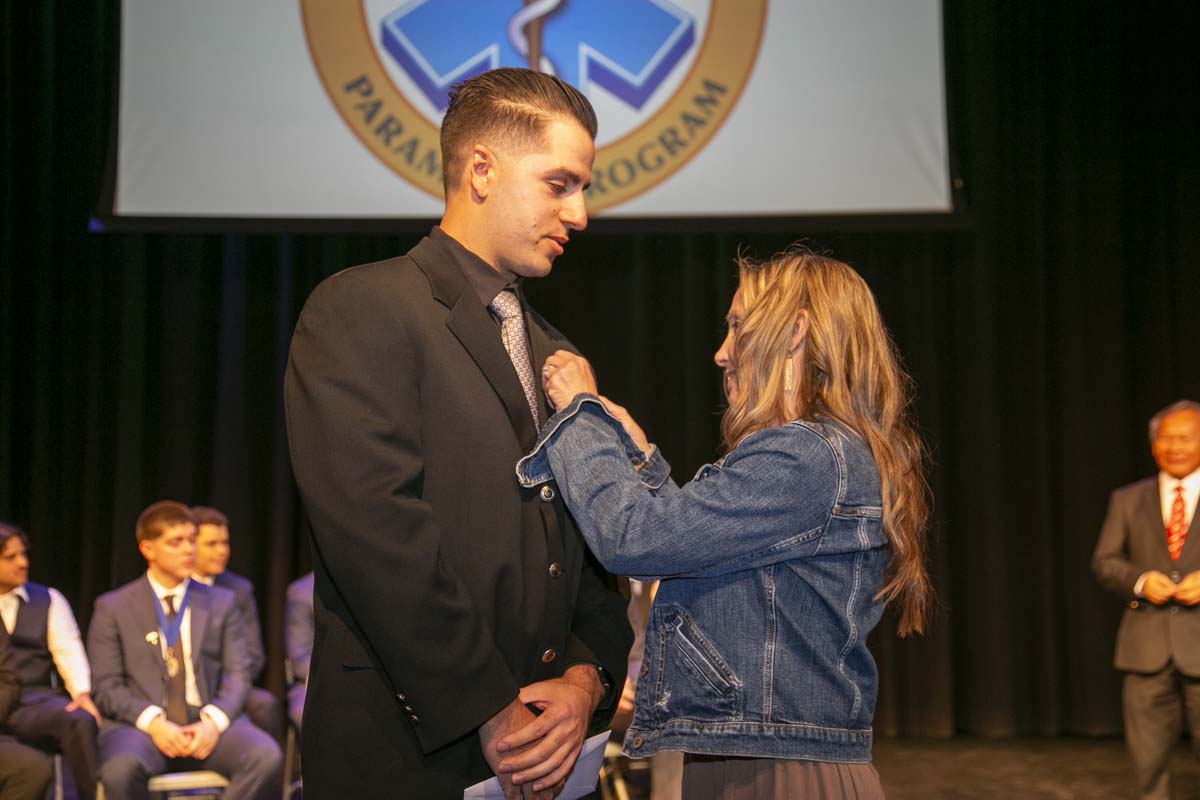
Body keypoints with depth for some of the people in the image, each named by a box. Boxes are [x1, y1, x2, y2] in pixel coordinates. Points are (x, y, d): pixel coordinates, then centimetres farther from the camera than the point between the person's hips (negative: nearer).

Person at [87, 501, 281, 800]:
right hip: (141, 725, -2)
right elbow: (107, 685, 2)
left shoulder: (221, 602, 15)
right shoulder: (113, 608, 9)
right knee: (121, 769, -37)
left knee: (266, 757, -30)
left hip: (209, 725, 2)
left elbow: (238, 673, 9)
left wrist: (214, 721, -12)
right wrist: (152, 722, -16)